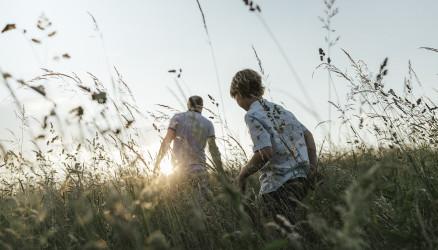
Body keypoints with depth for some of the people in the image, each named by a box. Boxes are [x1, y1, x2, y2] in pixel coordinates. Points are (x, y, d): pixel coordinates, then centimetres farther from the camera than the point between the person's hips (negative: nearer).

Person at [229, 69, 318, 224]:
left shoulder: (252, 115, -11)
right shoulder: (279, 109, 14)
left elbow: (265, 153, -21)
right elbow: (308, 135, 15)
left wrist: (242, 176, -8)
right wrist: (312, 169, 16)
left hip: (278, 186, -8)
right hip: (300, 180, 8)